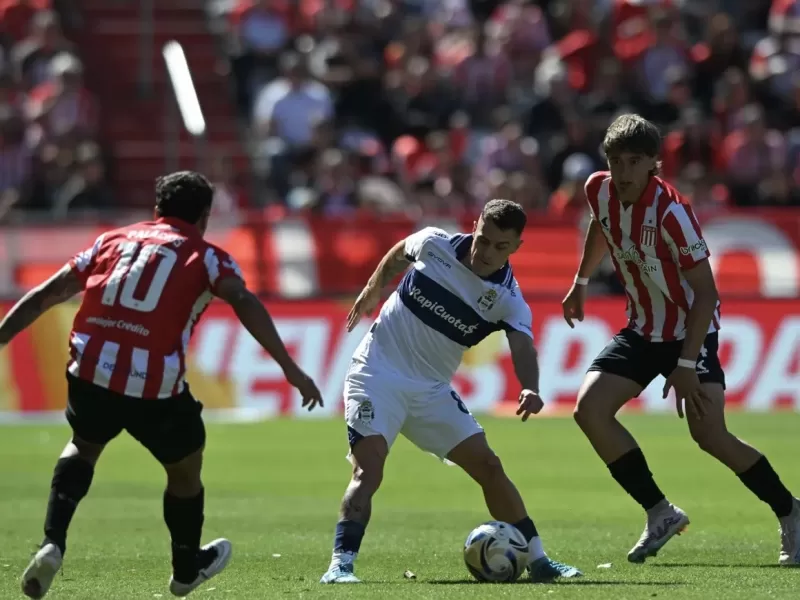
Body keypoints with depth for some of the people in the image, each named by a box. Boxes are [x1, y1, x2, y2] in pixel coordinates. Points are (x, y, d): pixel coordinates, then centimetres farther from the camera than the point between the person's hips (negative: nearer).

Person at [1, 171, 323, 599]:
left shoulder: (112, 240, 20)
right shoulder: (206, 256, 9)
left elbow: (43, 297, 19)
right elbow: (244, 303, -10)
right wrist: (290, 369, -15)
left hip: (90, 372, 3)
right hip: (155, 386, -3)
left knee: (83, 447, 32)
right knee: (185, 468, 24)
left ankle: (52, 544, 11)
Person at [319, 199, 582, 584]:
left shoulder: (508, 300, -9)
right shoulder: (434, 244, -10)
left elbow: (522, 347, -26)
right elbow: (398, 254, 14)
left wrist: (530, 389, -45)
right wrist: (371, 292, 22)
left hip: (432, 390, 3)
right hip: (377, 374, -3)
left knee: (488, 466, 2)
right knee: (368, 468, -21)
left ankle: (536, 560, 12)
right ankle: (341, 563, -24)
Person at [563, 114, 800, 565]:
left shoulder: (670, 212, -26)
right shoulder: (600, 191, -6)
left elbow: (705, 292, -23)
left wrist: (686, 365, -26)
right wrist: (581, 283, 29)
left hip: (691, 329, -7)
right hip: (643, 329, 7)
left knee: (709, 434, -20)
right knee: (590, 410, -9)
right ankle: (661, 514, 3)